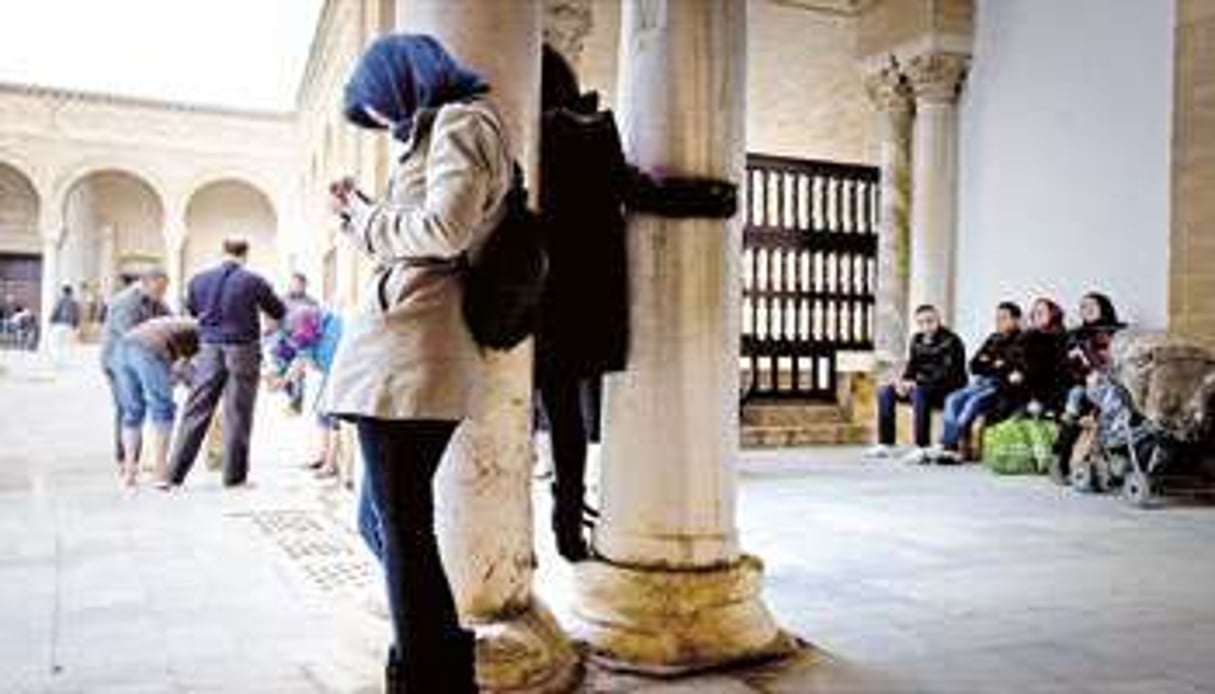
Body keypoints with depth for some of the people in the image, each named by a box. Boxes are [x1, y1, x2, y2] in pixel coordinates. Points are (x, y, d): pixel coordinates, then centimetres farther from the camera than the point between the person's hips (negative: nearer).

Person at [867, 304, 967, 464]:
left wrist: (916, 383, -27)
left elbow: (947, 375, -23)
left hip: (948, 390, -8)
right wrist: (902, 380, -11)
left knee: (919, 393, -37)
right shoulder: (917, 340, 7)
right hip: (921, 386, 8)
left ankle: (922, 448, -36)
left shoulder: (951, 341, -16)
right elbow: (911, 366, 12)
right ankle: (885, 444, -5)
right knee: (886, 392, -6)